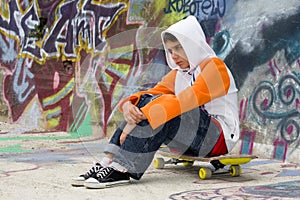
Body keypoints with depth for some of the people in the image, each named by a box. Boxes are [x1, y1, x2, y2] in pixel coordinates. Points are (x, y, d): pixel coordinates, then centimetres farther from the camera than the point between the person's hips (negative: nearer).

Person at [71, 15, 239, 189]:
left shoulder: (214, 66, -6)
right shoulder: (177, 74, 18)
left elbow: (188, 99, -23)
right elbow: (155, 93, 3)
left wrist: (142, 118, -32)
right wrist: (128, 105, -22)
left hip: (220, 137, -7)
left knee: (163, 111, -28)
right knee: (146, 102, -11)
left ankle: (121, 170, -35)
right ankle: (109, 161, -25)